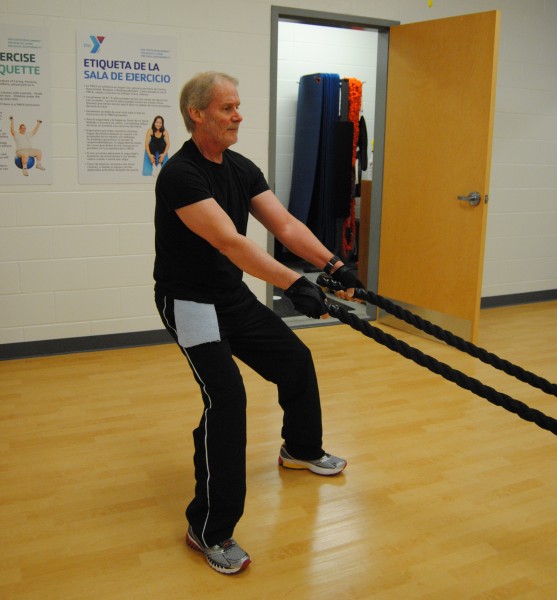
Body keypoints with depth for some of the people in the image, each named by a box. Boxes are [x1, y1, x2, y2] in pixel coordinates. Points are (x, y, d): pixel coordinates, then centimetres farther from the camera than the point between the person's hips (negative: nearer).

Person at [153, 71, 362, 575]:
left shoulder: (242, 169, 3)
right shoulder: (180, 174, -24)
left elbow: (284, 224, -4)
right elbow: (229, 241, -35)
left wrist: (332, 263, -17)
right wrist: (293, 283, -43)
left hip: (234, 296, 9)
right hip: (190, 301, -9)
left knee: (296, 361, 16)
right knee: (226, 397, -21)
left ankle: (301, 449, 44)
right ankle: (210, 529, -6)